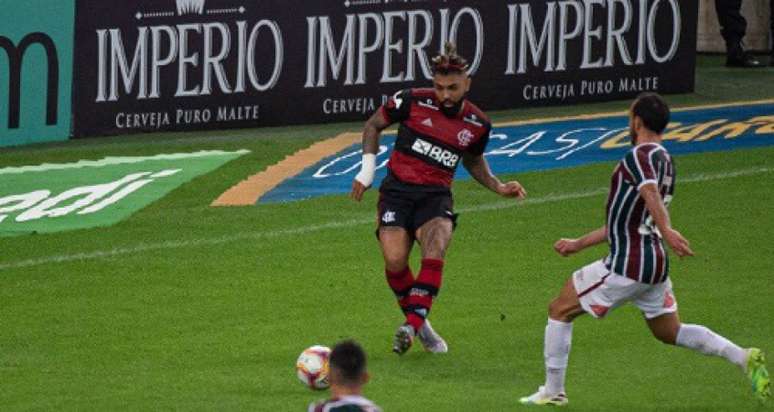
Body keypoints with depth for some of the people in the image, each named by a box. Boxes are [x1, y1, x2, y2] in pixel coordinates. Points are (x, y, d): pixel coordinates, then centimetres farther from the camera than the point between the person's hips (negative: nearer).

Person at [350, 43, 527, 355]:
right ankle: (419, 324, 4)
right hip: (398, 188, -1)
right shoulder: (413, 101, -4)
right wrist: (368, 168, 3)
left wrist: (498, 187, 11)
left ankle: (412, 325, -31)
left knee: (434, 254, -28)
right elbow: (373, 125, 11)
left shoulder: (477, 125, 4)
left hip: (436, 196, 1)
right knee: (395, 262, -19)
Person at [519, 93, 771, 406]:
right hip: (655, 263, 9)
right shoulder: (665, 160, 18)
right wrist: (579, 244, 29)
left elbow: (650, 192, -35)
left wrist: (666, 231, -51)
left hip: (626, 264, -9)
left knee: (560, 310, 5)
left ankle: (552, 391, 9)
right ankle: (744, 358, 2)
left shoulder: (641, 155, -12)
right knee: (670, 332, 19)